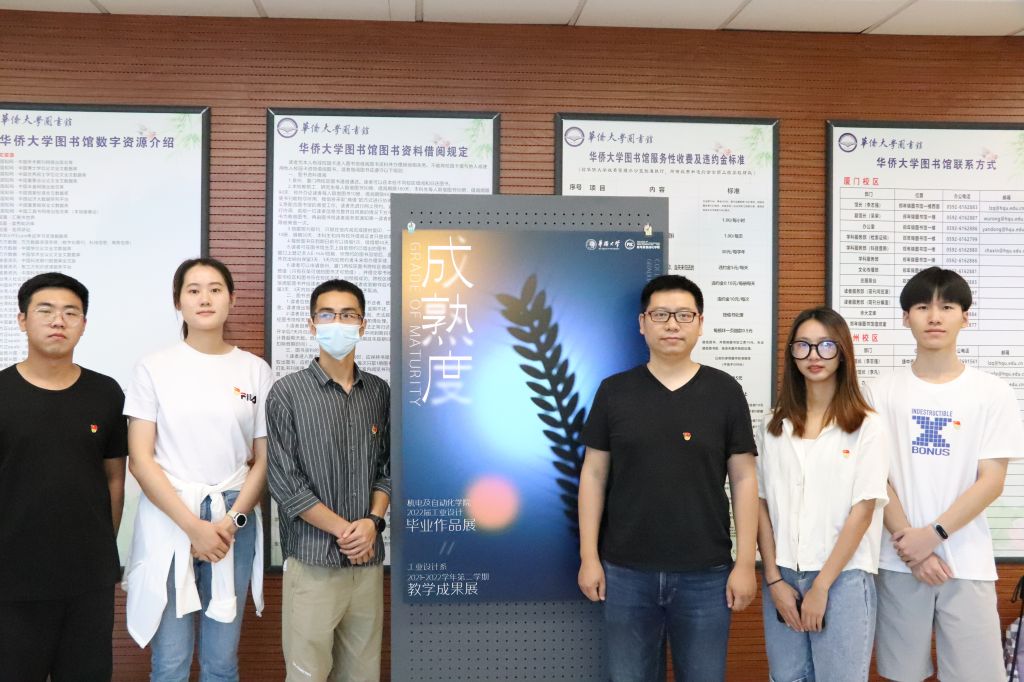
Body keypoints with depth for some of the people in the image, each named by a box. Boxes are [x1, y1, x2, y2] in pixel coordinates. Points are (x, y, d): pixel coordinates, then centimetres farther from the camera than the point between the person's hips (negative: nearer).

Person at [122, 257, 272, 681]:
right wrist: (192, 525, -12)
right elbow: (140, 460, -4)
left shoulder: (255, 371, 4)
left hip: (233, 523, 2)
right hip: (168, 520, -1)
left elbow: (264, 459, 5)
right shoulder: (154, 369, 0)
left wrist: (233, 520, -9)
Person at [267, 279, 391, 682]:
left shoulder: (380, 393, 7)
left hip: (369, 557, 4)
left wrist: (373, 522, -6)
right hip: (313, 558, -3)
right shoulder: (287, 393, -4)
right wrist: (344, 530, -10)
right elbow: (284, 482, -8)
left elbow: (388, 467, 10)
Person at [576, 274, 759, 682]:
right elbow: (594, 474, 3)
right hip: (626, 572, 1)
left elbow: (743, 479, 1)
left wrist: (745, 562, -3)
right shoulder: (614, 391, 1)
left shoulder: (725, 392, 0)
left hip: (705, 574, 0)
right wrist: (589, 556, 0)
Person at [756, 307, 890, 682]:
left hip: (843, 578, -3)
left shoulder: (868, 427, -5)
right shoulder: (774, 425, 6)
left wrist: (822, 586, -10)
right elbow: (762, 505, 5)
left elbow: (862, 512, -8)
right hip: (783, 577, 3)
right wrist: (773, 579, -3)